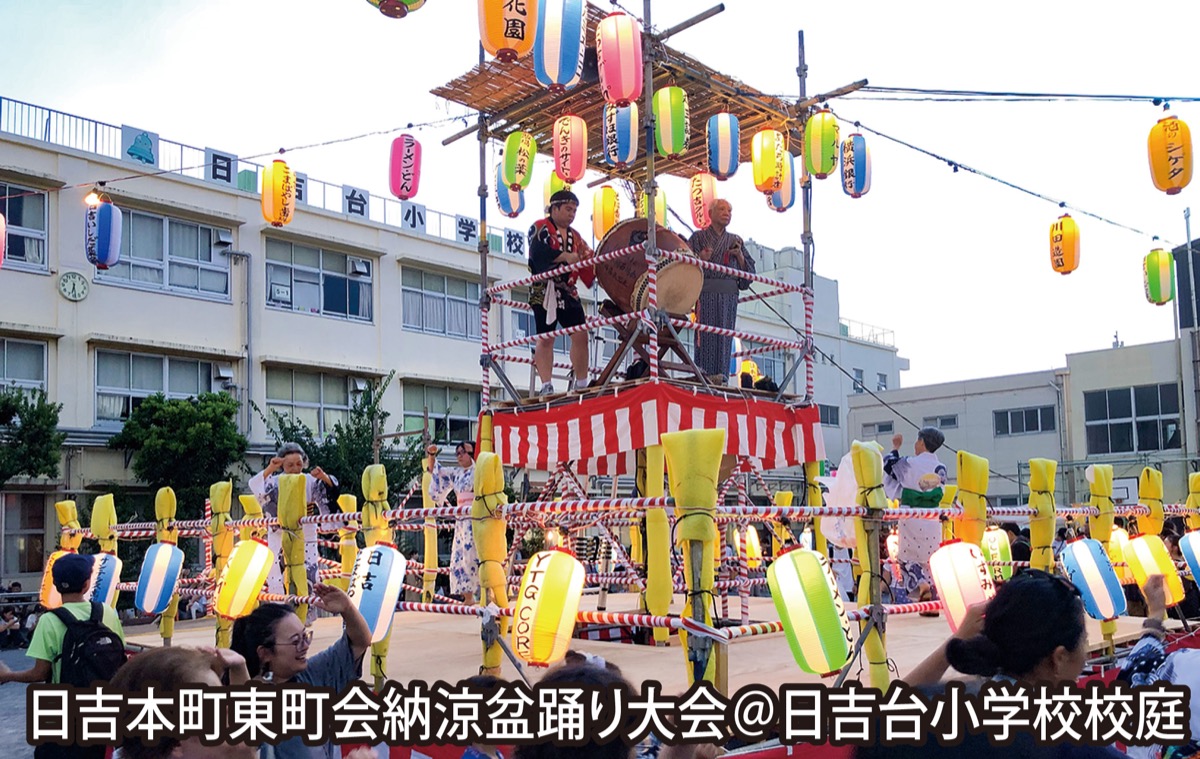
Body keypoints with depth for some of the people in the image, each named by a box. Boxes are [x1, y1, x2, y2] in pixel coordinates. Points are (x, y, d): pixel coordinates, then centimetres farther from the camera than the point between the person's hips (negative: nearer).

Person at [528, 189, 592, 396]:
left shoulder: (575, 236, 19)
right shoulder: (540, 227, 0)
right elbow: (538, 251, -19)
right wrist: (565, 256, -23)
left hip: (568, 292, 6)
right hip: (544, 291, -6)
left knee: (581, 334, -1)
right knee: (545, 338, -5)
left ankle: (580, 383, 7)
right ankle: (546, 386, -4)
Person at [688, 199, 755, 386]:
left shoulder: (736, 241, 19)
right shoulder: (699, 237, 9)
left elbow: (748, 270, 17)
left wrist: (740, 255, -1)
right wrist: (701, 259, -15)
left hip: (729, 295, 3)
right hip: (706, 292, -3)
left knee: (725, 335, -2)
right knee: (706, 333, -10)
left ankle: (721, 377, -1)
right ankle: (705, 374, -10)